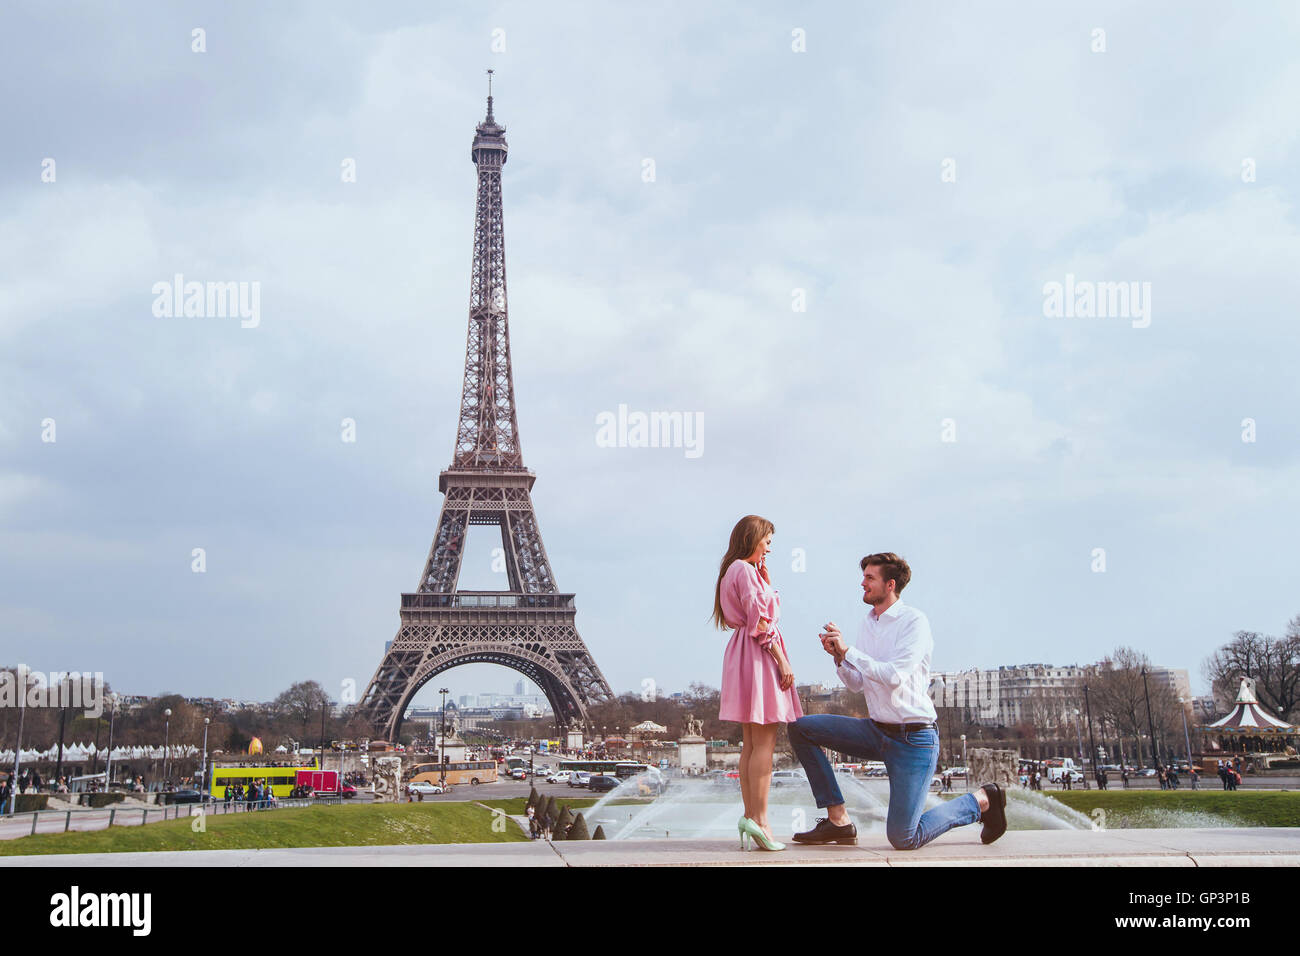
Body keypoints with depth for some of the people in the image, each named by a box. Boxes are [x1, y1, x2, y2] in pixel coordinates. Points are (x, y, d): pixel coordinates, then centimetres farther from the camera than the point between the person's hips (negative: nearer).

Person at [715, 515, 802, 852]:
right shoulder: (745, 570, -11)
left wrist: (765, 575, 15)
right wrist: (782, 661, -16)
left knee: (751, 743, 10)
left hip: (743, 654, 10)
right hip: (759, 655, -10)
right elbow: (761, 622, -16)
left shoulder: (736, 571, 19)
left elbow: (768, 608, 20)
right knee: (764, 742, -10)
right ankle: (758, 819, -13)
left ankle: (750, 816, 11)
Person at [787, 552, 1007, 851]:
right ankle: (838, 820, -1)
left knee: (903, 839, -10)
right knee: (801, 728, -4)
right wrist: (838, 658, -7)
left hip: (913, 739, -7)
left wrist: (848, 651, -22)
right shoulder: (868, 624, 10)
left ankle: (981, 801, 14)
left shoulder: (914, 621, -13)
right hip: (876, 731, 8)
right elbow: (858, 685, 11)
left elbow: (895, 676, -25)